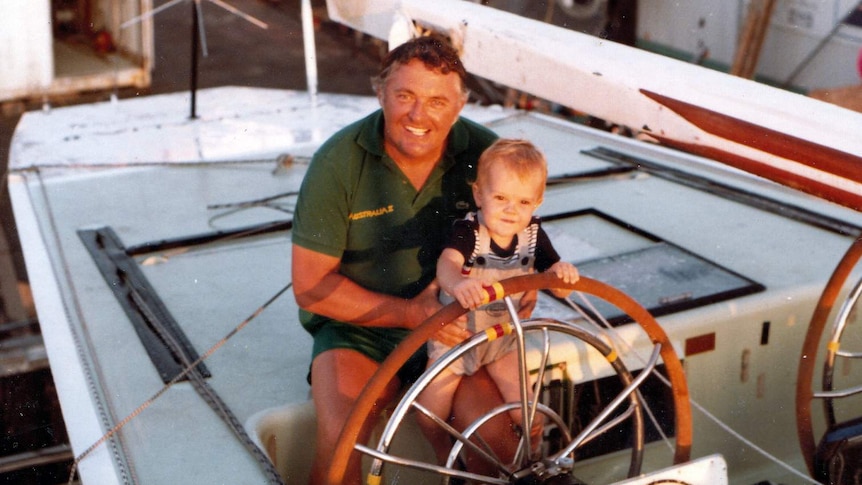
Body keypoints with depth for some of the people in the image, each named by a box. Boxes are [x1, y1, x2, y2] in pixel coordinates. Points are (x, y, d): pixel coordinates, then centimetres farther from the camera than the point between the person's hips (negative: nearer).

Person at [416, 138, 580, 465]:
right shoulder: (468, 231, -24)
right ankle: (446, 459, 30)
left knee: (529, 417, -2)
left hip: (503, 337, 3)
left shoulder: (533, 235, -11)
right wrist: (458, 283, -70)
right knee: (430, 418, -2)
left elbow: (558, 289, -10)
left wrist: (563, 273, -36)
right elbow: (447, 262, -46)